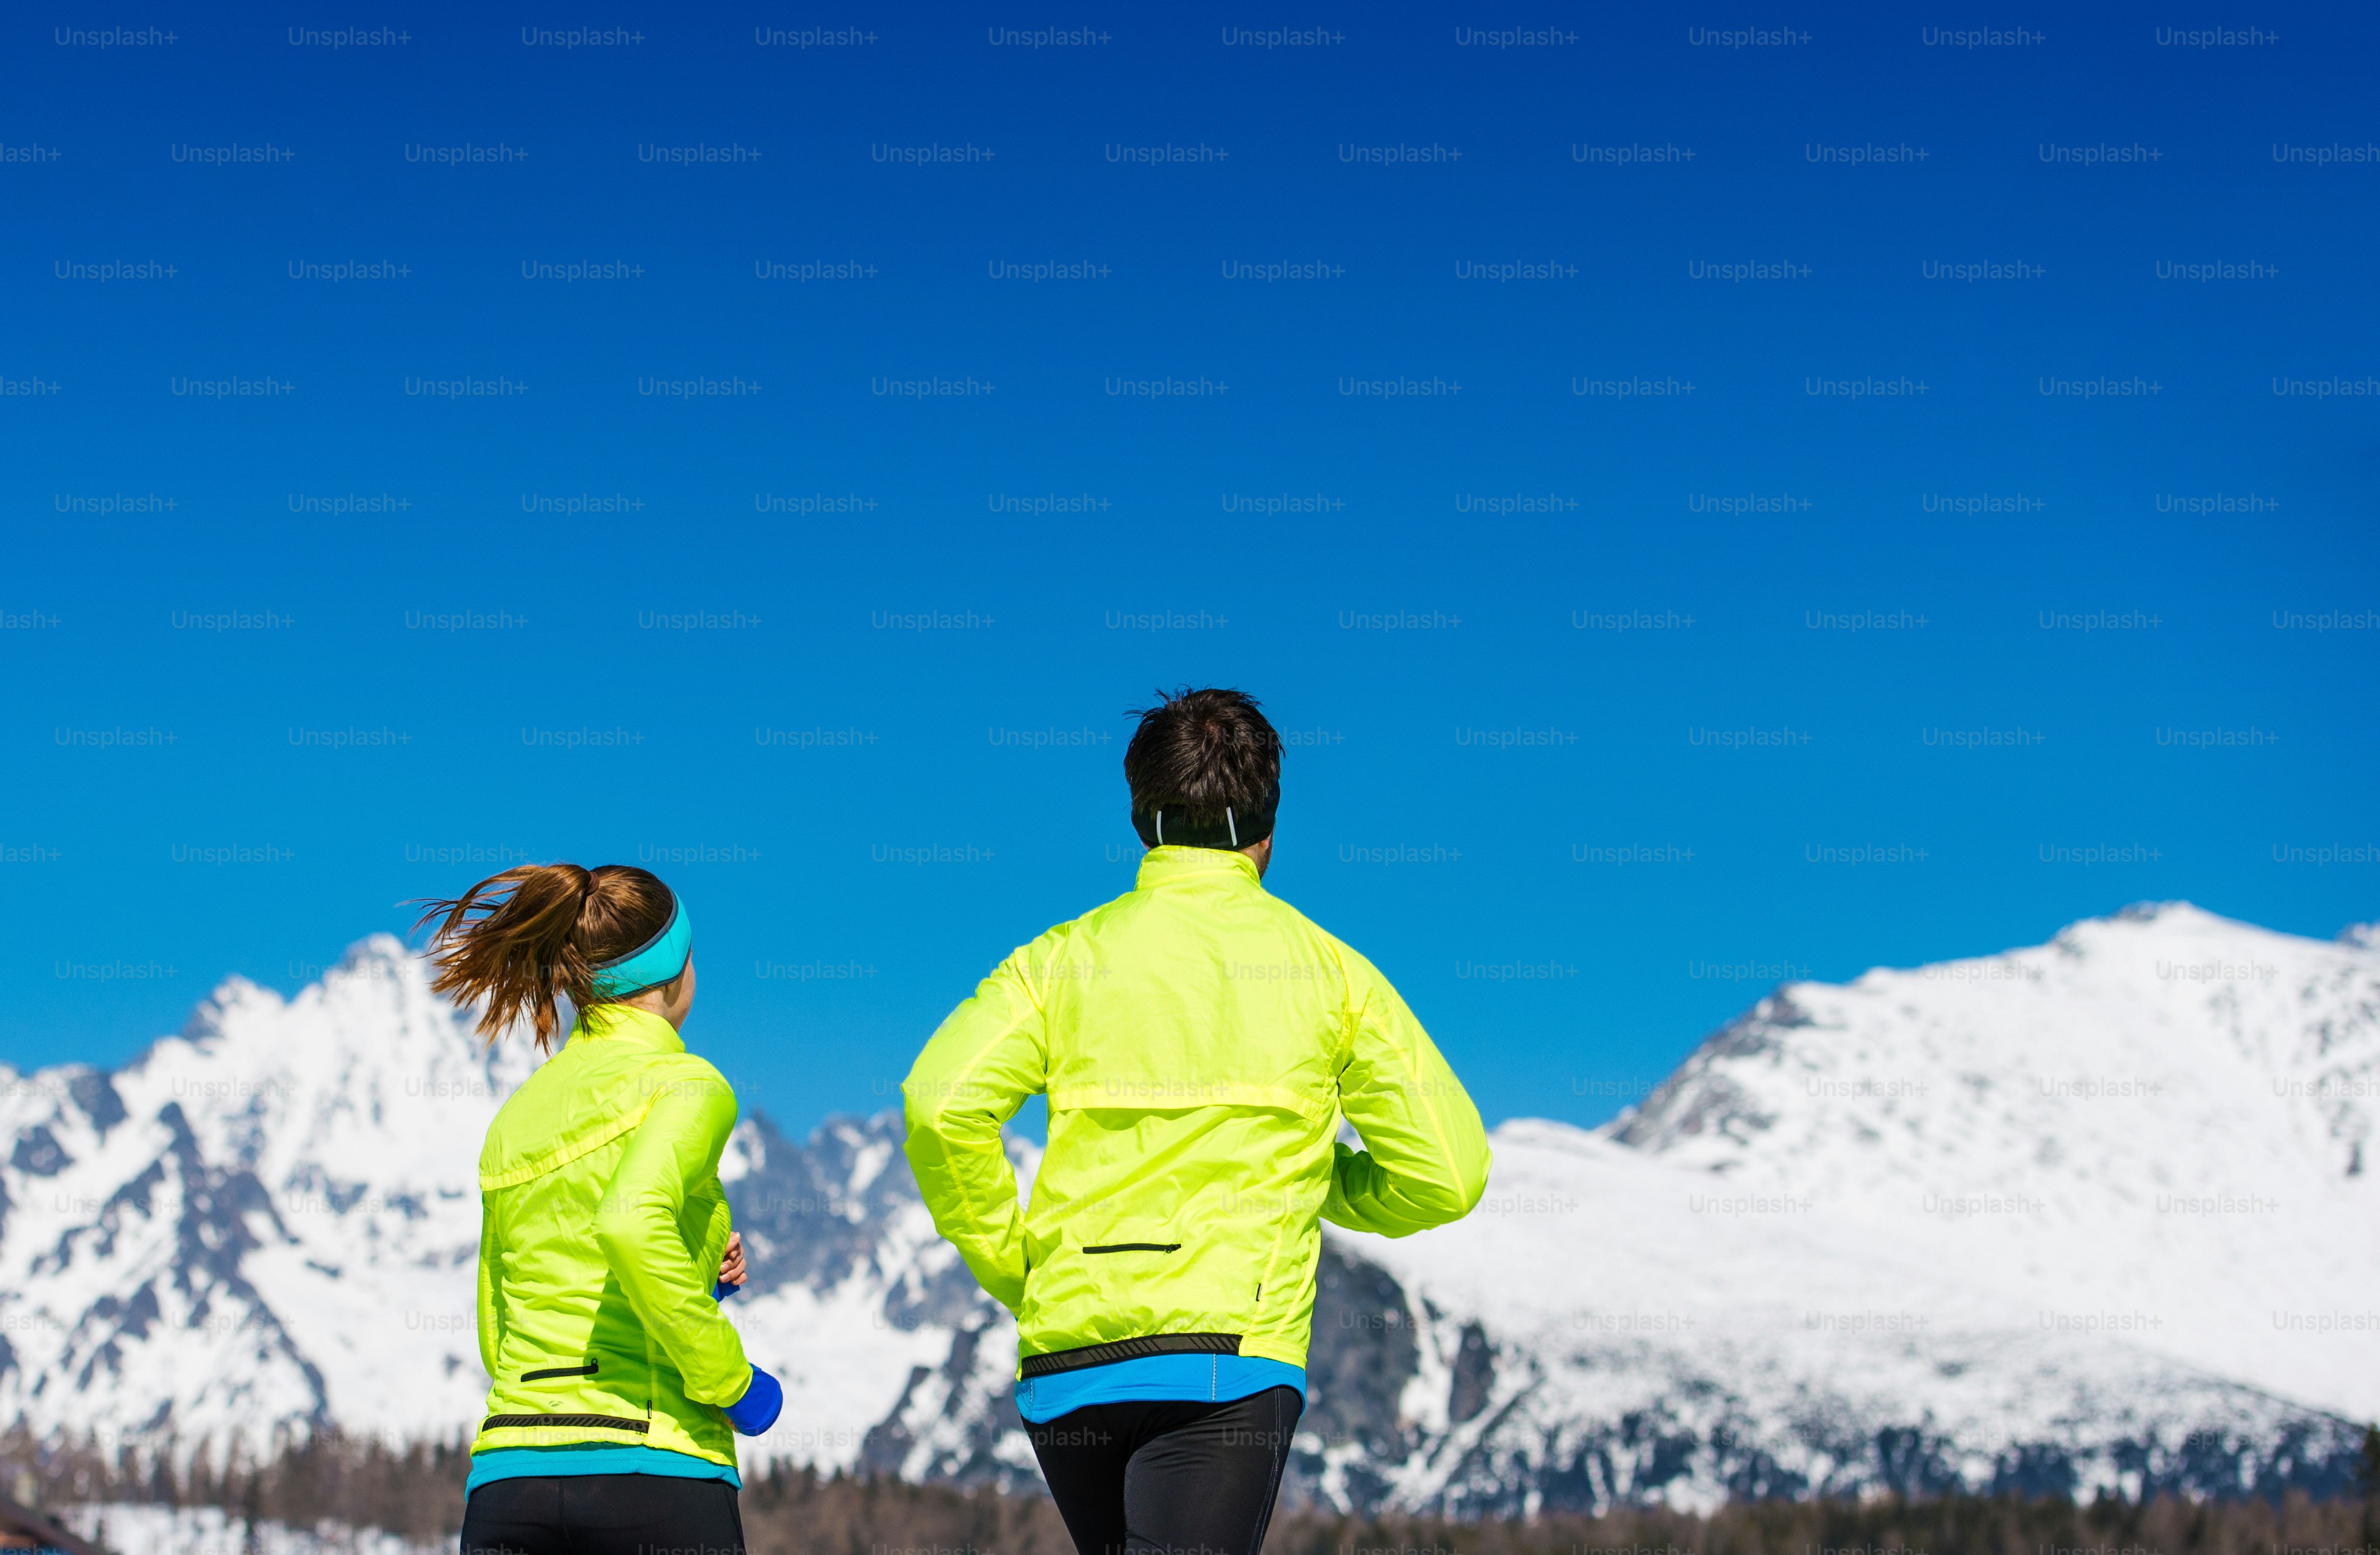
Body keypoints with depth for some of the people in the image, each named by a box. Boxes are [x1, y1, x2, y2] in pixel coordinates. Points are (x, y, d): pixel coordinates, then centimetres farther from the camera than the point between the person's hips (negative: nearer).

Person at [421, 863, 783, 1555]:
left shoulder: (515, 1118, 19)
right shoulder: (688, 1087, -1)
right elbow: (631, 1220, -23)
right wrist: (730, 1381, -12)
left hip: (509, 1475, 6)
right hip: (657, 1475, -5)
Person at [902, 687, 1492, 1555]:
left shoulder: (1062, 959, 9)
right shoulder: (1325, 967, 8)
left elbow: (941, 1106, -8)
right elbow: (1447, 1173, 6)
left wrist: (1013, 1270, 4)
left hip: (1067, 1362, 3)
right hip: (1231, 1361, -3)